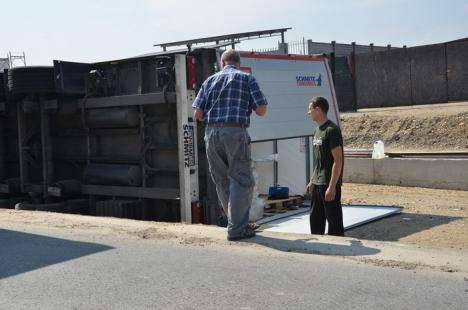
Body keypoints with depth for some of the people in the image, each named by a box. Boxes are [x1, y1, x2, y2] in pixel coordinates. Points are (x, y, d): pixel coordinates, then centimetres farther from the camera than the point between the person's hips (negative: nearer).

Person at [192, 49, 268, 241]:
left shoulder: (210, 81, 14)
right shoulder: (247, 78, 6)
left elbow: (197, 114, 8)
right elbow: (261, 110, -1)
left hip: (211, 133, 4)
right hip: (236, 133, -4)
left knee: (222, 181, 14)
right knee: (241, 181, 3)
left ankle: (238, 223, 24)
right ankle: (236, 229, 1)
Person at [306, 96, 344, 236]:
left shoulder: (332, 130, -15)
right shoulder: (317, 130, 13)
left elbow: (338, 160, -18)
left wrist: (332, 186, -21)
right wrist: (312, 181, 19)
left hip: (329, 184, -9)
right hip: (317, 183, 9)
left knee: (334, 219, -1)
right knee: (315, 218, 16)